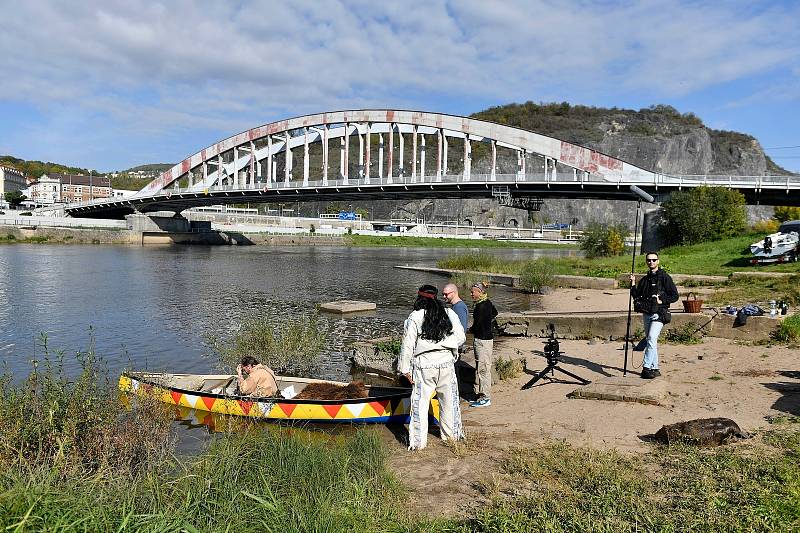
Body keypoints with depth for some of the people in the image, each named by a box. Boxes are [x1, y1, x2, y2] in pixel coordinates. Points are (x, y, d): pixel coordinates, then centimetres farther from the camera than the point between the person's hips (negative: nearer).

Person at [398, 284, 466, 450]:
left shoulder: (414, 317, -6)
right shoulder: (449, 314, 4)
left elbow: (407, 345, -6)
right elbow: (461, 337, 7)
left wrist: (405, 369, 1)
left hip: (424, 364, -3)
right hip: (446, 362, 3)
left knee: (420, 402, 5)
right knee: (448, 400, 18)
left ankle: (418, 442, 9)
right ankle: (452, 434, 32)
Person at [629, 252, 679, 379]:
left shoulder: (664, 277, -3)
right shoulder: (644, 279, 15)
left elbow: (675, 295, -4)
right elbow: (637, 296, 14)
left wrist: (661, 301, -14)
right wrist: (633, 284, 2)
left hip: (658, 314, -7)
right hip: (646, 314, 7)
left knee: (651, 339, -19)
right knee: (651, 341, 11)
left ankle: (646, 367, -19)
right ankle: (655, 369, 18)